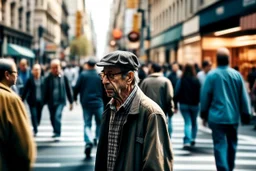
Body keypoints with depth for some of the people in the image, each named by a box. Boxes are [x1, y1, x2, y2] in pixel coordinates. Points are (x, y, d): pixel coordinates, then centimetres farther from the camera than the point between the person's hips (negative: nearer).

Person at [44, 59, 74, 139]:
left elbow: (68, 90, 2)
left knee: (57, 116, -19)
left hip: (60, 101, -3)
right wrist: (45, 102, 2)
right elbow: (46, 91, 3)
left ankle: (57, 133, -14)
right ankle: (56, 132, 33)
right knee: (52, 118, 12)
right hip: (51, 102, 3)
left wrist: (71, 102, 3)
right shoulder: (48, 78, -1)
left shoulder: (63, 77, -3)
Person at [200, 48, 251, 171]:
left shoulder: (212, 75, -7)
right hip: (233, 116, 3)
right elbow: (244, 97, 3)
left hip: (217, 117, -3)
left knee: (220, 145, -1)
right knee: (232, 144, 18)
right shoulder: (237, 75, -1)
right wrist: (246, 115, 12)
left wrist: (204, 114, 8)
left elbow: (205, 97, -3)